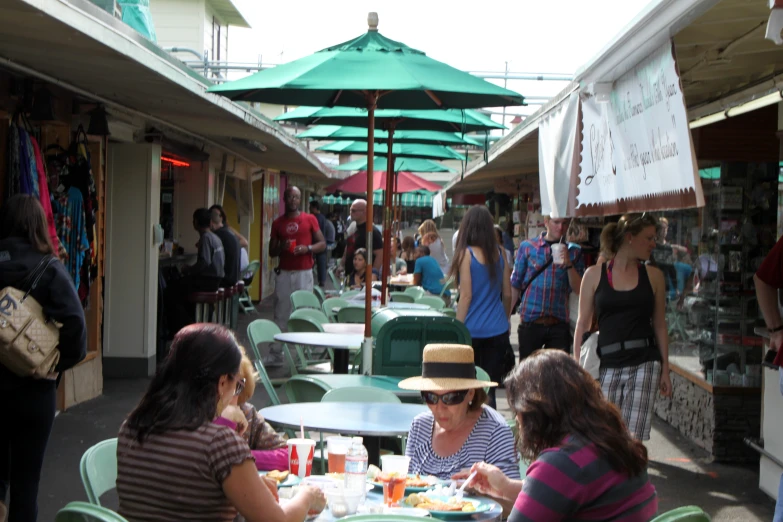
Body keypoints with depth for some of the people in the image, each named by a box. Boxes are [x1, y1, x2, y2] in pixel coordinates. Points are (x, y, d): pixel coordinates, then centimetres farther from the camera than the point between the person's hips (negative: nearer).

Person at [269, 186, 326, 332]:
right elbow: (271, 252, 14)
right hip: (283, 273, 2)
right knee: (281, 311, -4)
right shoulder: (277, 223, 12)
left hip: (304, 273, -2)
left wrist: (307, 248, -12)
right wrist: (281, 247, -8)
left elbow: (322, 244, 7)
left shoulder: (310, 220, 6)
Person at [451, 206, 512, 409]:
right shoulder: (499, 253, 4)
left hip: (473, 330, -4)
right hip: (498, 331, 4)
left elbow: (466, 295, -11)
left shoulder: (466, 253, -8)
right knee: (489, 389, 8)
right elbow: (507, 294, 9)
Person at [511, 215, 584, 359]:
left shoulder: (573, 251, 8)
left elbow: (578, 289, 1)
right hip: (530, 323, -1)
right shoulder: (527, 247, 4)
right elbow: (515, 285, 7)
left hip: (559, 324, 1)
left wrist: (569, 264, -13)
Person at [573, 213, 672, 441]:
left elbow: (660, 325, 12)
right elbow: (583, 323, 6)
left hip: (644, 364, 1)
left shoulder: (653, 276, 8)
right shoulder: (594, 275, 4)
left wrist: (665, 370, 8)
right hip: (606, 365, -1)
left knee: (633, 440, -6)